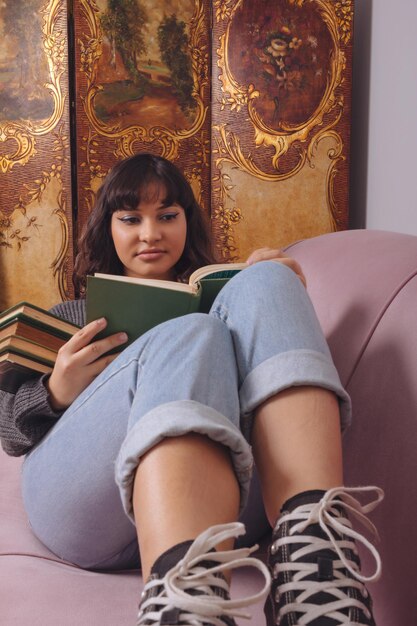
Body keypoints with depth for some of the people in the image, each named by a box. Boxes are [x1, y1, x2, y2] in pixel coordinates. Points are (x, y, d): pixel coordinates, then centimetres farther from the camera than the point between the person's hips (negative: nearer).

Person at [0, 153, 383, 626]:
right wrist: (56, 394, -3)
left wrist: (285, 292, 1)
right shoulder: (70, 317, 31)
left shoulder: (213, 293, 32)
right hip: (82, 495, -1)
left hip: (220, 504, 1)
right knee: (189, 339, -28)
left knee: (262, 280, -16)